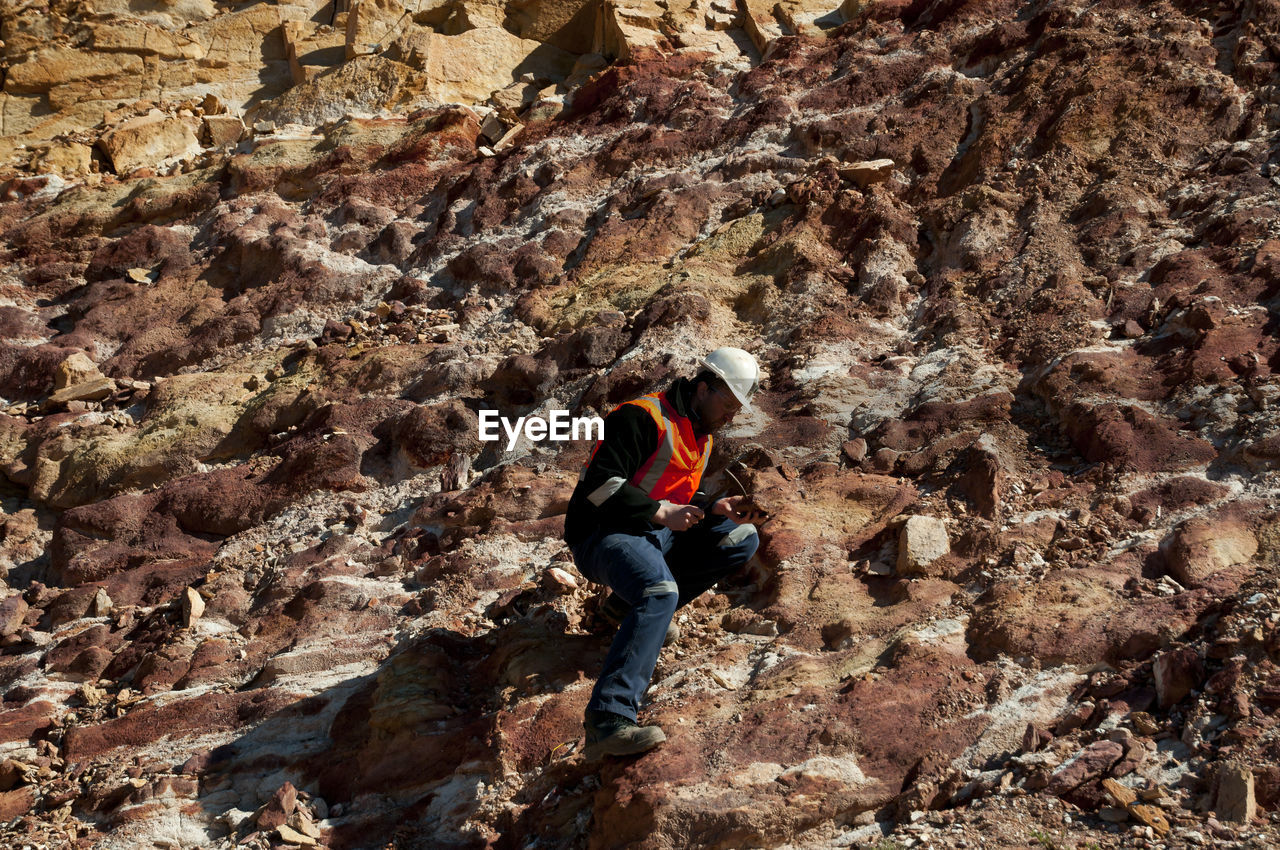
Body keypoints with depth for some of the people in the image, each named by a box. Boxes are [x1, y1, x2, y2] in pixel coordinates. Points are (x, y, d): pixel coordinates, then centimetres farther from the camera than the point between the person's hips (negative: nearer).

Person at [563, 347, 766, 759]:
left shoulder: (701, 438, 17)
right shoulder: (644, 417, -14)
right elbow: (600, 484, -21)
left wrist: (717, 509, 3)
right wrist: (661, 512, -22)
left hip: (657, 536, 9)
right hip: (605, 535, -9)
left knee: (742, 538, 0)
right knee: (660, 591, -37)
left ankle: (633, 604, -2)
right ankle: (609, 721, -48)